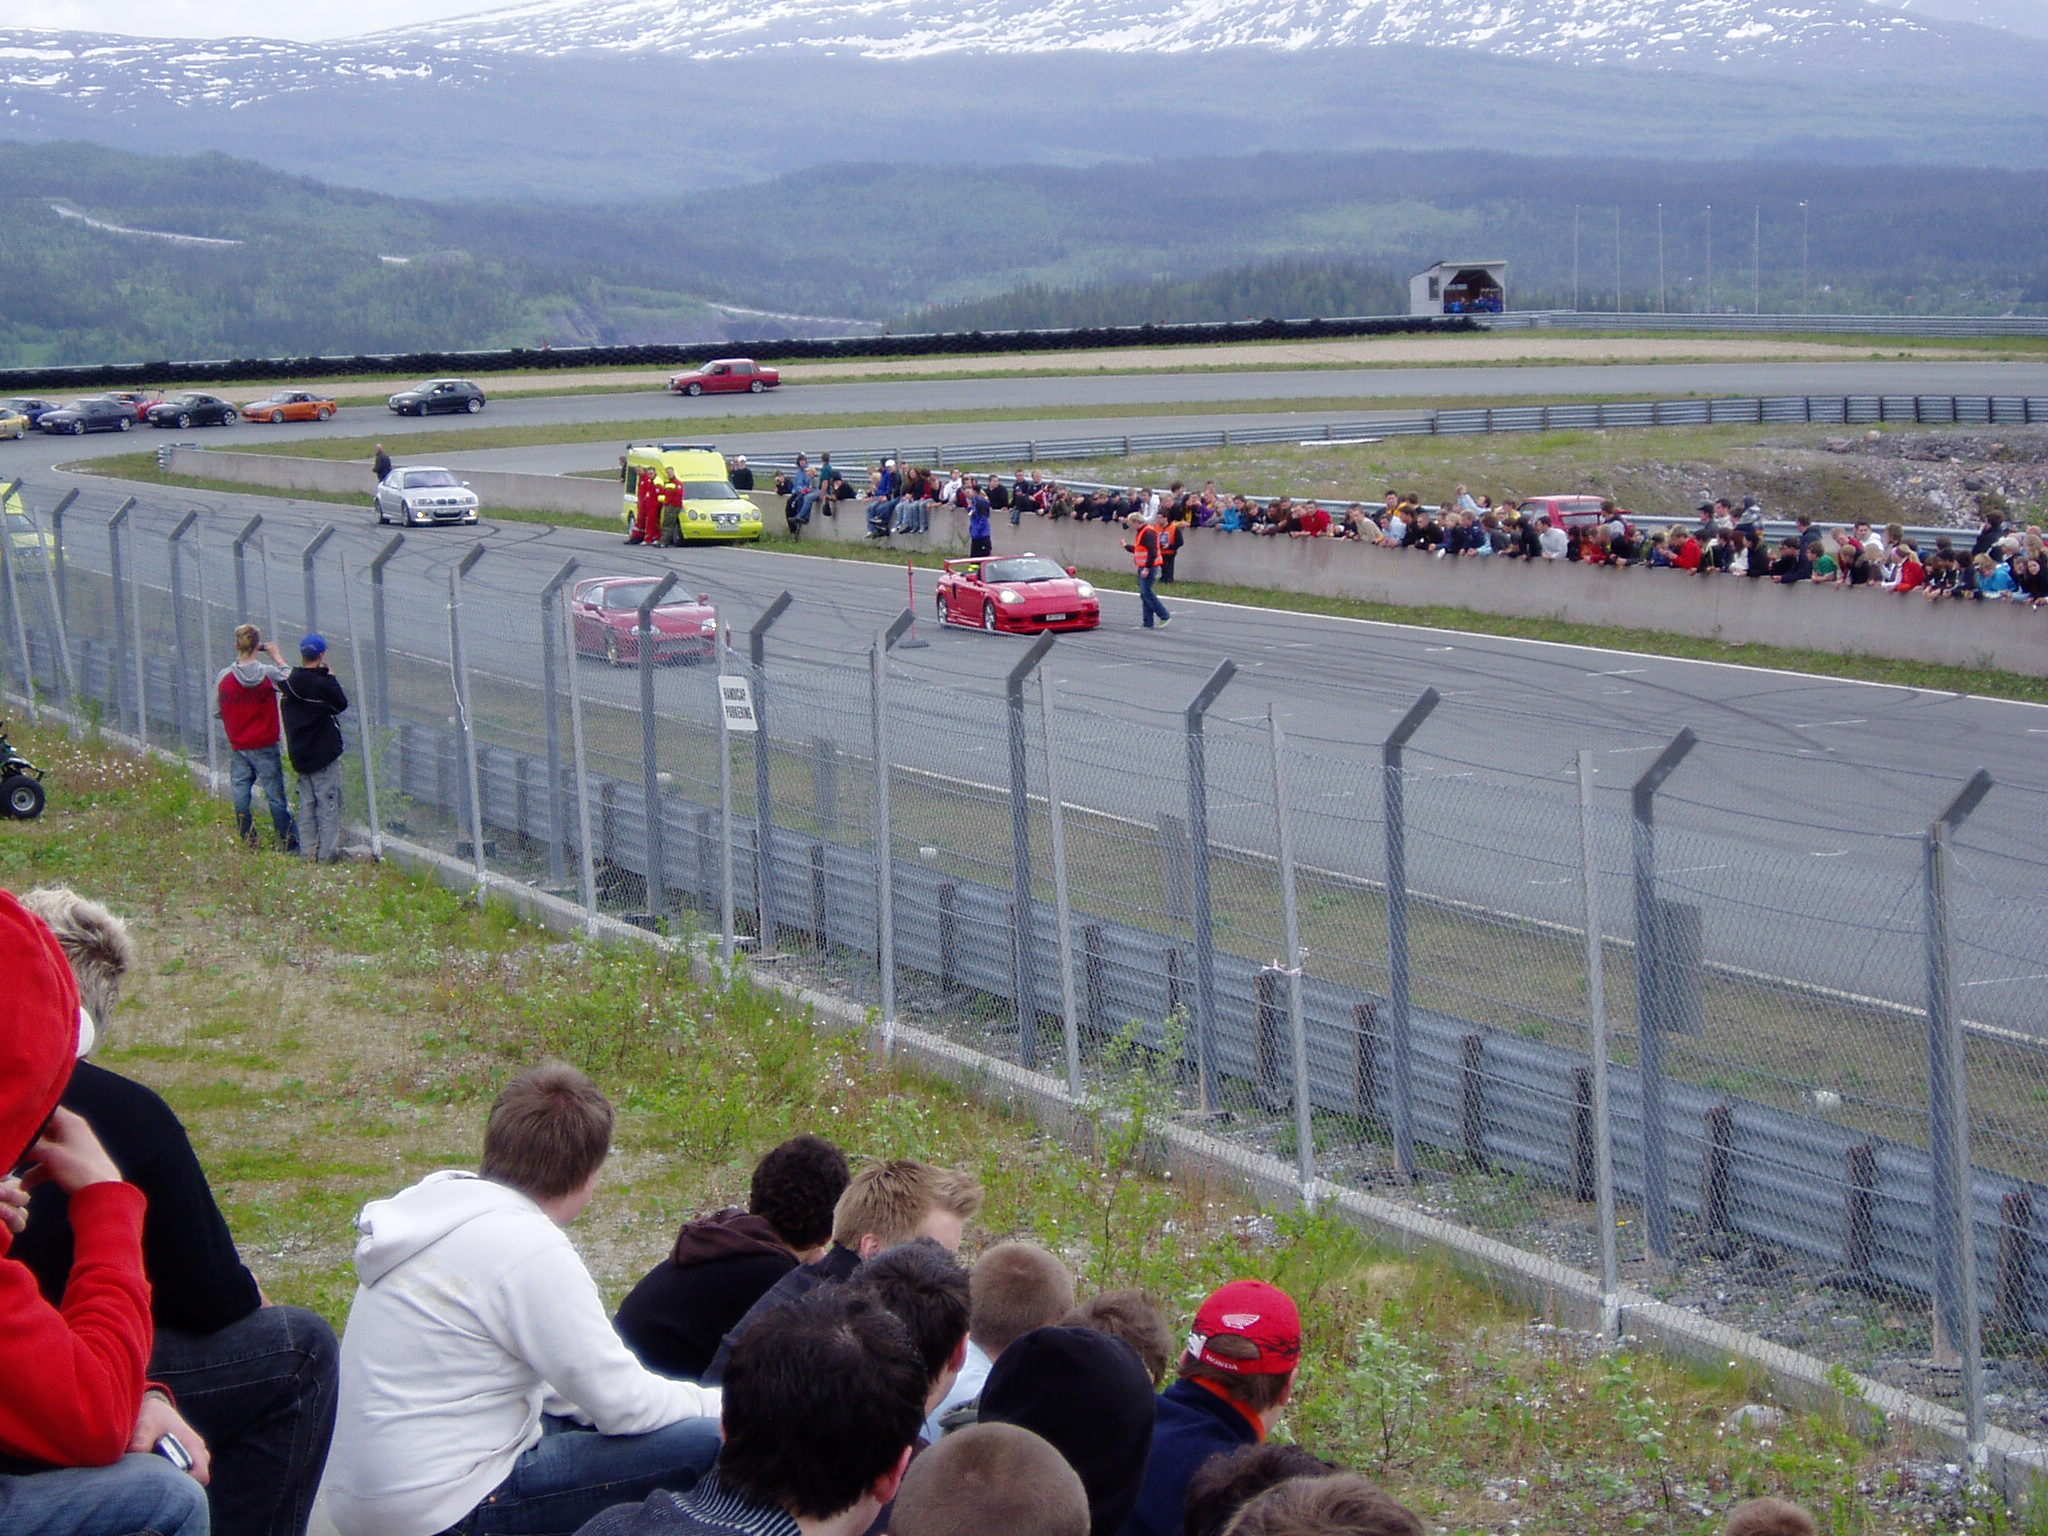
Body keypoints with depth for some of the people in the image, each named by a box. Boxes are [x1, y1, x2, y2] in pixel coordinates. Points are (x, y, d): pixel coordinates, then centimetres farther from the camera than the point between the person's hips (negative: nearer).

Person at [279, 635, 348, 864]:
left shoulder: (290, 681, 0)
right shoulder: (322, 684, -20)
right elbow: (342, 704, -5)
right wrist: (330, 675, -2)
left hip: (299, 755, 6)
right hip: (324, 754, -6)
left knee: (306, 803, 14)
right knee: (328, 803, 0)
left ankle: (308, 851, 15)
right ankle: (328, 853, -1)